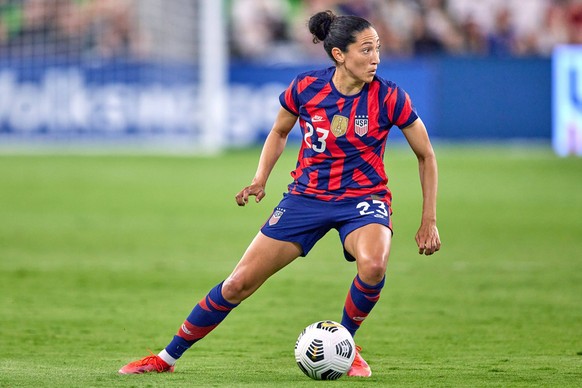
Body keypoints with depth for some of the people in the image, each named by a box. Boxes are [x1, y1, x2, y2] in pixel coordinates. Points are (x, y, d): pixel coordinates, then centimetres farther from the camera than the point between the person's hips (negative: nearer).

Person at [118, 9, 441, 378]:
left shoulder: (389, 97, -15)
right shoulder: (306, 88, -10)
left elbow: (426, 155, -2)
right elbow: (279, 132, 12)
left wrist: (429, 220, -3)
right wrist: (261, 178, -2)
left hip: (363, 199, -2)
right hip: (306, 196, 2)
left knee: (373, 265, -35)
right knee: (239, 283, -2)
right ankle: (167, 357, 14)